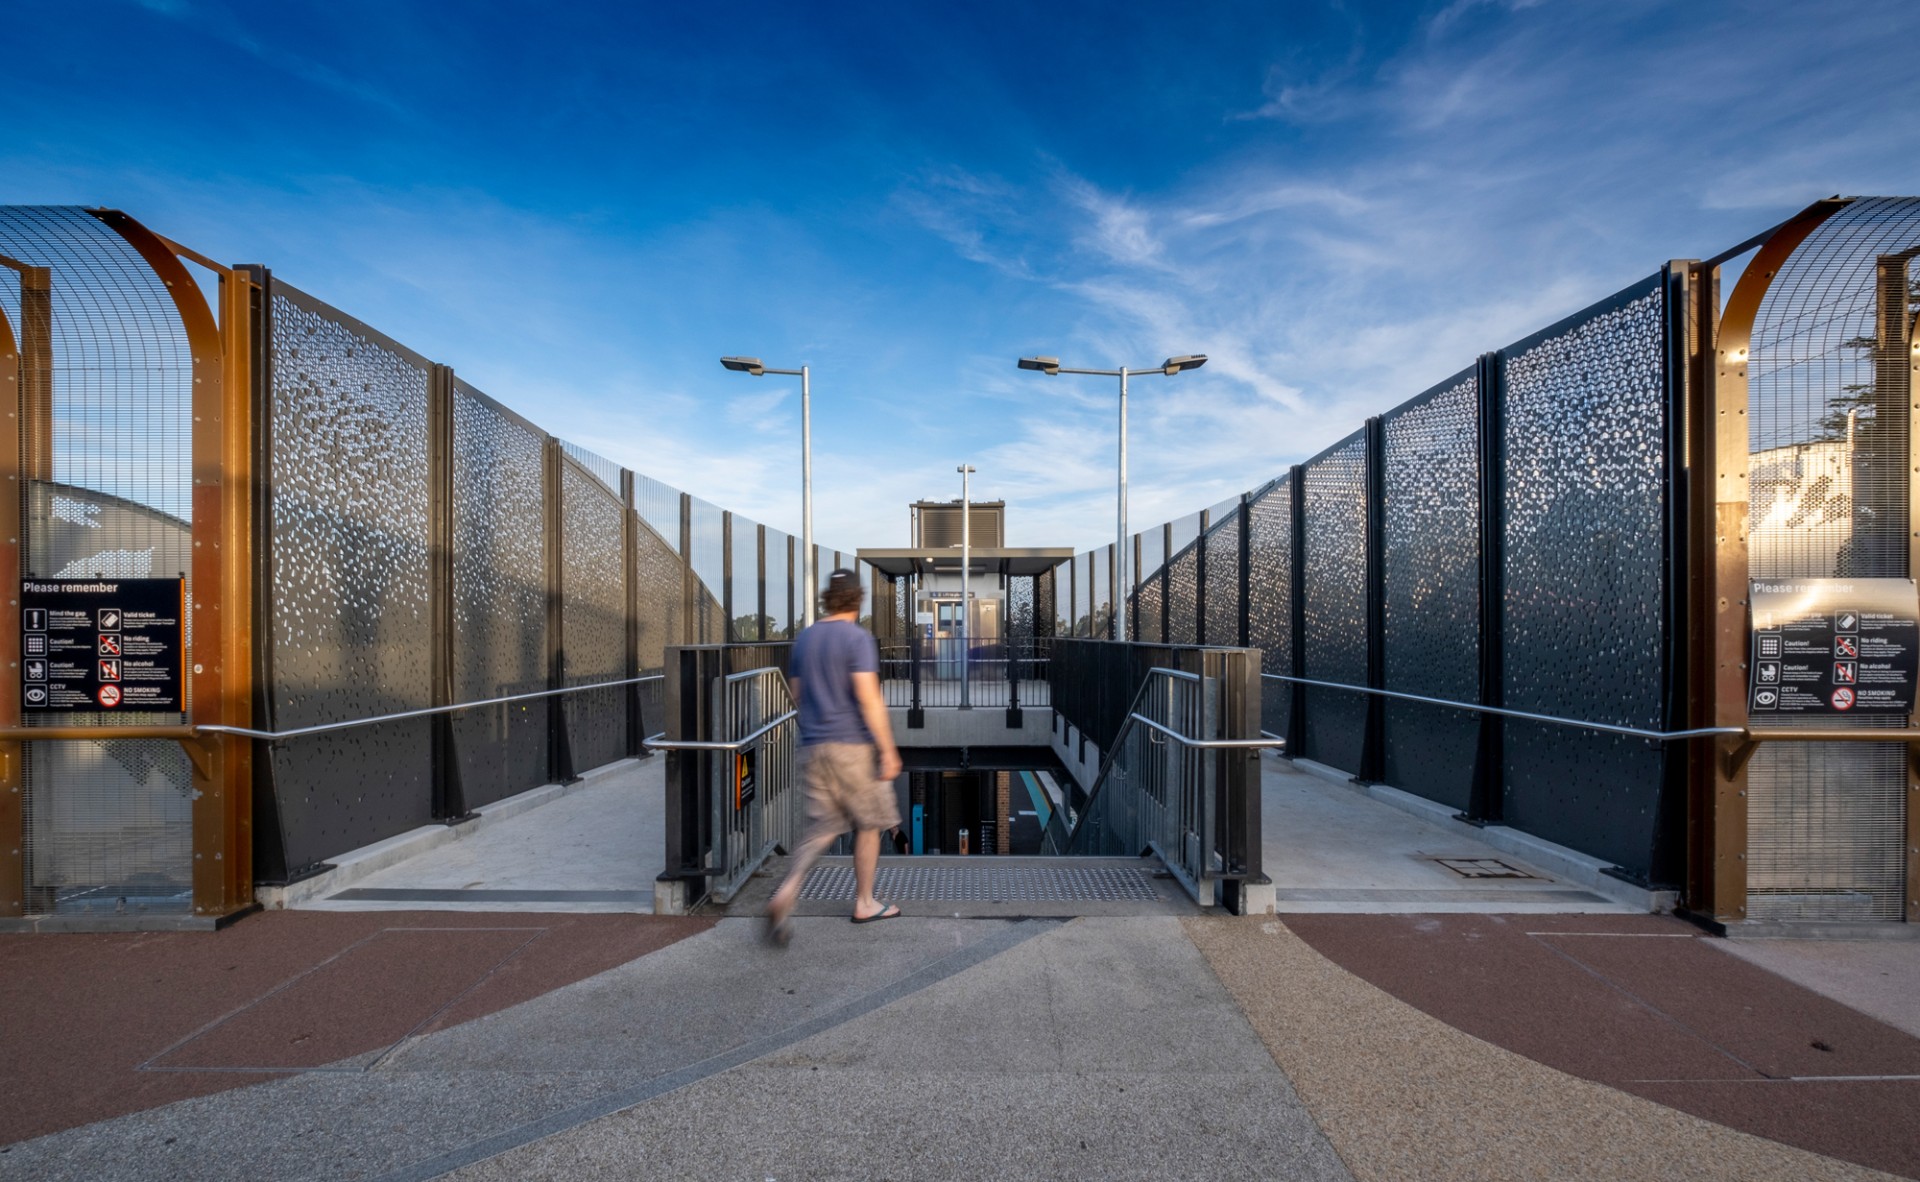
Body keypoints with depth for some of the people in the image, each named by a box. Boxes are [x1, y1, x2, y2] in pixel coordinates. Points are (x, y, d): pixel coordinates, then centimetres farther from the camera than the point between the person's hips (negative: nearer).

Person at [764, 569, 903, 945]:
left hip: (813, 747, 6)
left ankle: (785, 894, -9)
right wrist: (888, 750, -15)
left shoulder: (803, 639, 9)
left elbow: (797, 694, 16)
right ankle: (864, 903, 23)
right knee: (868, 824, 12)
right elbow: (869, 697, -18)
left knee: (822, 829, 10)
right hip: (853, 745, -6)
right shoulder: (857, 637, -11)